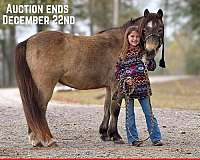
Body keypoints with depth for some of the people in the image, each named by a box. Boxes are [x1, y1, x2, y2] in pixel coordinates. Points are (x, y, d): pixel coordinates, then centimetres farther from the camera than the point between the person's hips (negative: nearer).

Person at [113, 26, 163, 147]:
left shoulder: (144, 52, 3)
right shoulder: (123, 54, 4)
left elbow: (152, 67, 3)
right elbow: (117, 71, 6)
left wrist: (149, 59, -16)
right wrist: (124, 79, -11)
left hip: (143, 86, -1)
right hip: (128, 87, 1)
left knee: (149, 113, 1)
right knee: (130, 115, 5)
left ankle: (156, 138, 5)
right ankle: (133, 139, 13)